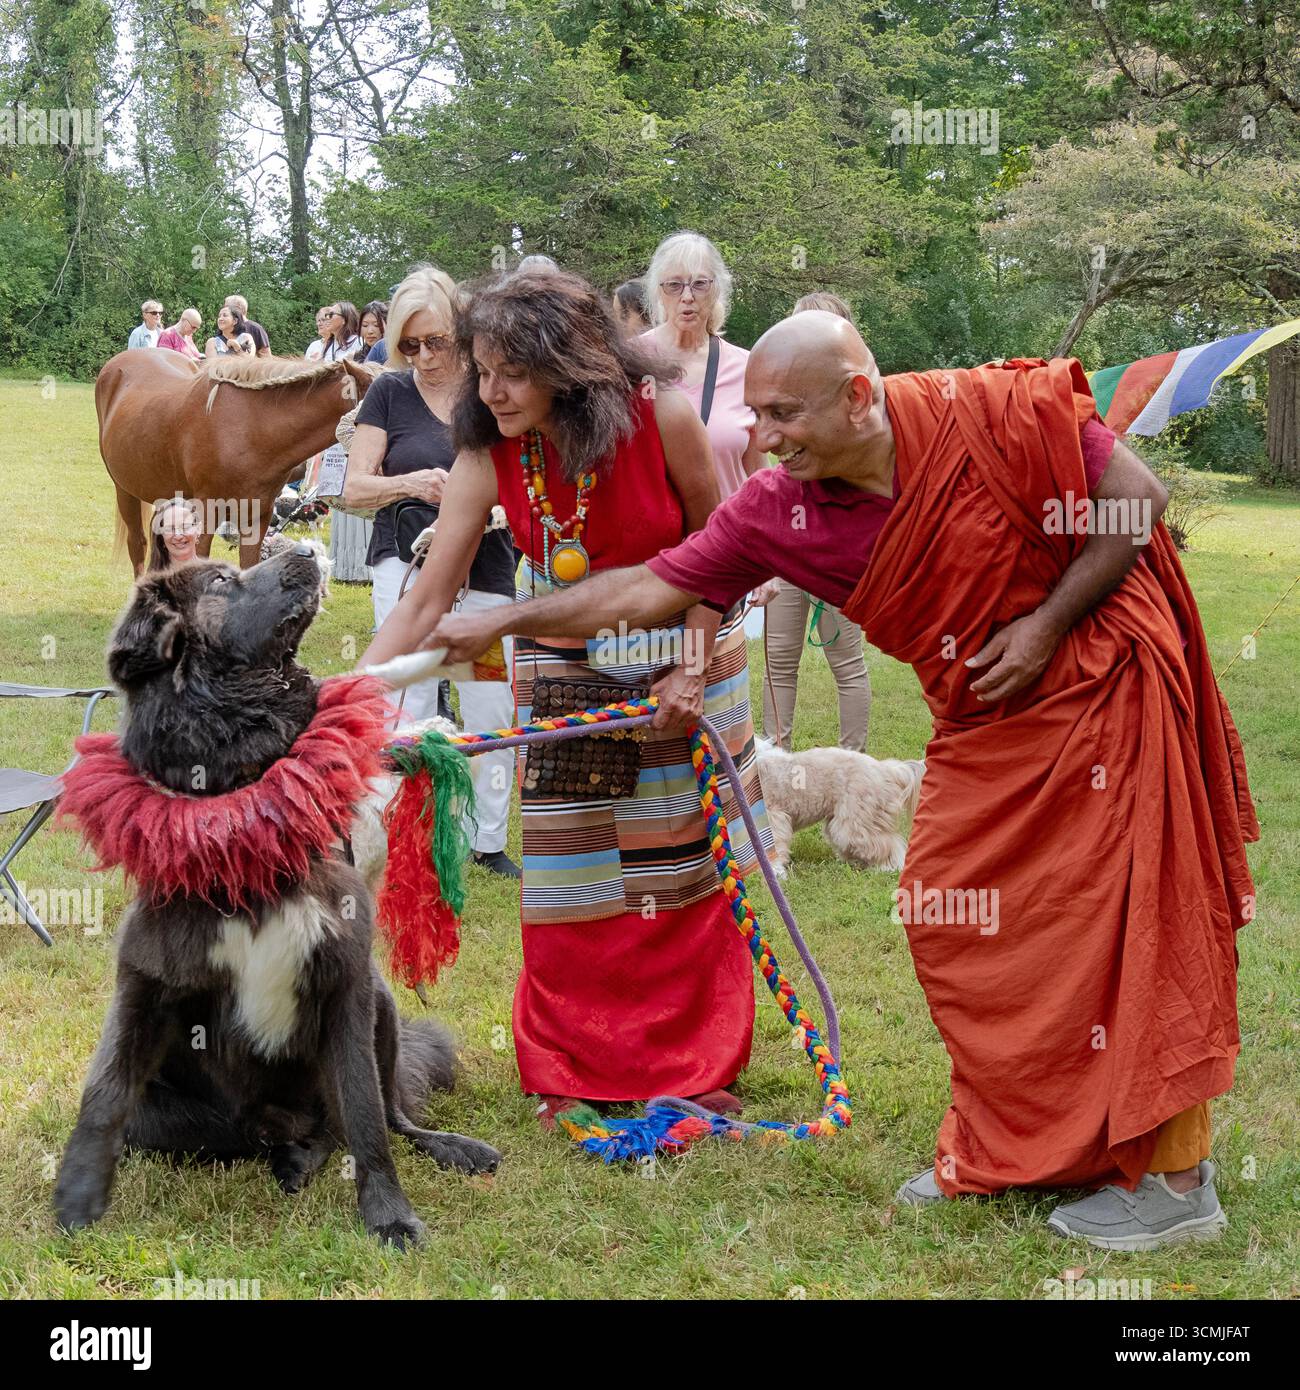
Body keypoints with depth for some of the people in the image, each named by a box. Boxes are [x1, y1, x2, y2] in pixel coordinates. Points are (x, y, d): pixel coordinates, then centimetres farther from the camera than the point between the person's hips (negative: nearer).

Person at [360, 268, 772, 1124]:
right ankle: (576, 1074, 19)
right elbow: (426, 602, -17)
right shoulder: (488, 458, -19)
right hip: (565, 662, 1)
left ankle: (691, 1066, 24)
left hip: (687, 646, -1)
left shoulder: (661, 416, -24)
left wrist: (694, 666, -13)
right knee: (571, 875, 2)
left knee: (687, 862, 7)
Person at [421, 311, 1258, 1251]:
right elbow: (647, 589, -2)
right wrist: (497, 626, -2)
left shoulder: (992, 415, -21)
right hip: (983, 721, 6)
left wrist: (1047, 622, -19)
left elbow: (1139, 496, -12)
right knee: (952, 919, 5)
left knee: (1130, 920, -4)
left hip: (1102, 683, -5)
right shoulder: (775, 513, -8)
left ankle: (1176, 1180, 6)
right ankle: (1006, 1149, 22)